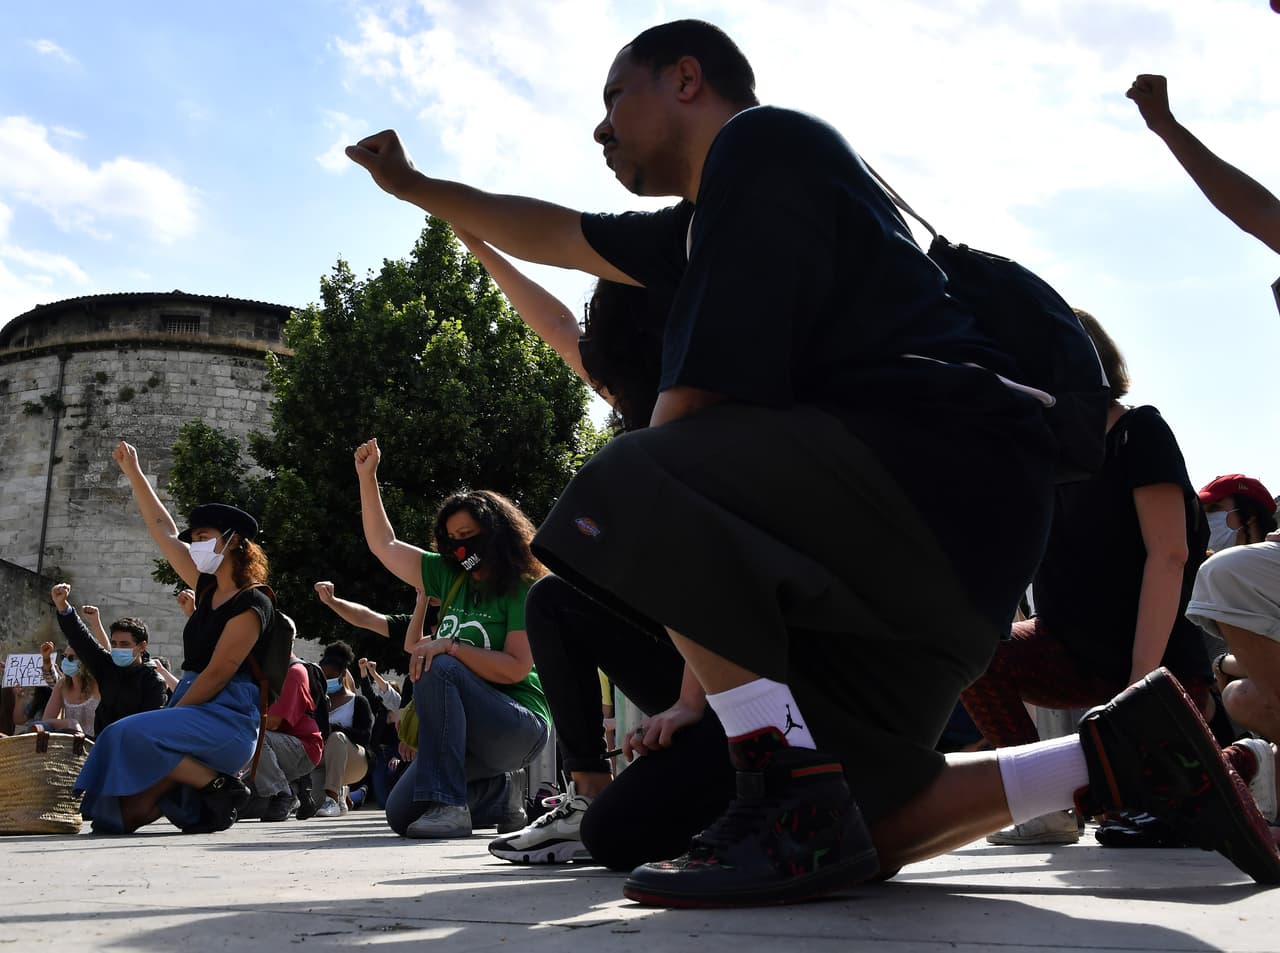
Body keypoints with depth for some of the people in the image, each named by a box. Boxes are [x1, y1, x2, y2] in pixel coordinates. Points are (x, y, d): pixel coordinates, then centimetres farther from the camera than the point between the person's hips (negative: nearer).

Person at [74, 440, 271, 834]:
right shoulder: (209, 590, 13)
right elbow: (164, 531, 18)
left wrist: (170, 716, -10)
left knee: (133, 735, -26)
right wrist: (133, 472, 19)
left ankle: (218, 786, -13)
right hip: (194, 708, 8)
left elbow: (217, 673, -15)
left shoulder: (250, 603, -11)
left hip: (226, 721, -7)